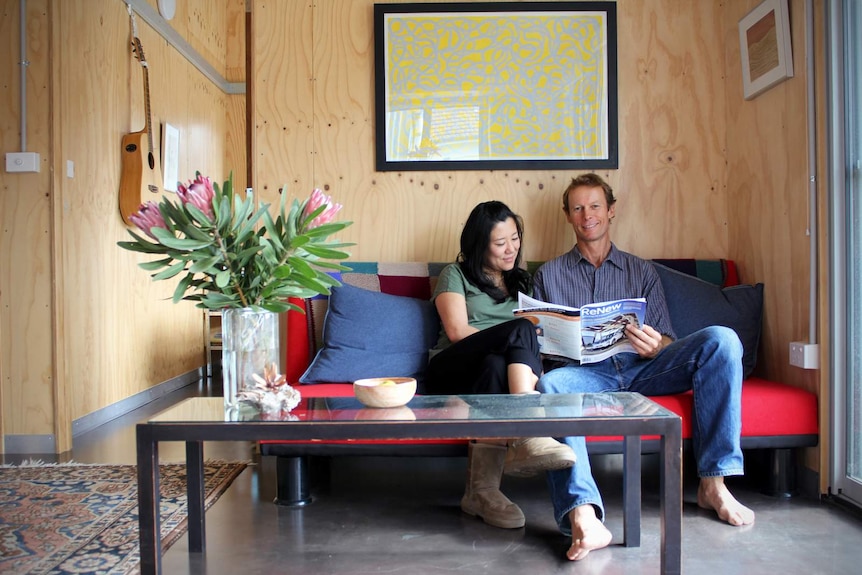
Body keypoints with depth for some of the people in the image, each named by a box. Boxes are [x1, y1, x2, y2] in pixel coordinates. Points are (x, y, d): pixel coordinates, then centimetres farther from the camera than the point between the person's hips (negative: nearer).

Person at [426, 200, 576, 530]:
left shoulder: (521, 281, 28)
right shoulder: (456, 275, 12)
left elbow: (542, 327, 21)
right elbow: (457, 331, -4)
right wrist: (518, 343, -13)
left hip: (498, 367, 3)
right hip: (450, 372, -3)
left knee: (495, 366, -39)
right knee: (521, 330, -32)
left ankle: (481, 490, -46)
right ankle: (530, 436, -52)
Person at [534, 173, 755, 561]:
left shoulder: (641, 271, 23)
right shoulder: (549, 274, 21)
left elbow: (666, 341, 15)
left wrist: (656, 347, -10)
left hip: (641, 368, 2)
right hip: (583, 371, -2)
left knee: (721, 339, -22)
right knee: (549, 385, -37)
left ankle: (713, 483, -21)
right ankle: (584, 518, -53)